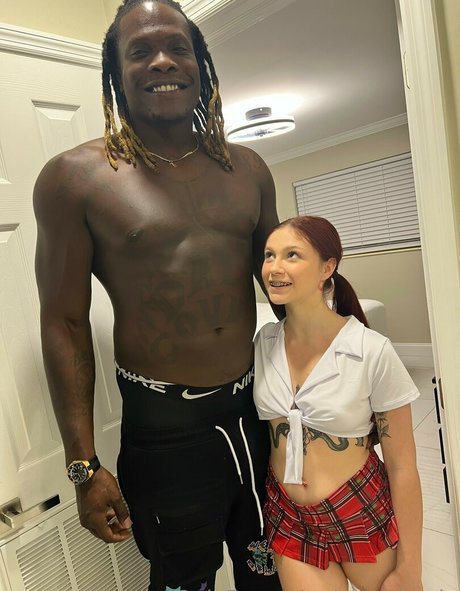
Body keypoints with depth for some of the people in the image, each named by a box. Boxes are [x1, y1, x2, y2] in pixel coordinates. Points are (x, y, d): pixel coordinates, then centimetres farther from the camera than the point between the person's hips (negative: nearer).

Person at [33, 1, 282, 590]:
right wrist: (84, 466, -8)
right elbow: (64, 324, -8)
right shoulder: (73, 177, -8)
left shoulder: (246, 168, 4)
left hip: (258, 412, 5)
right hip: (164, 431, -3)